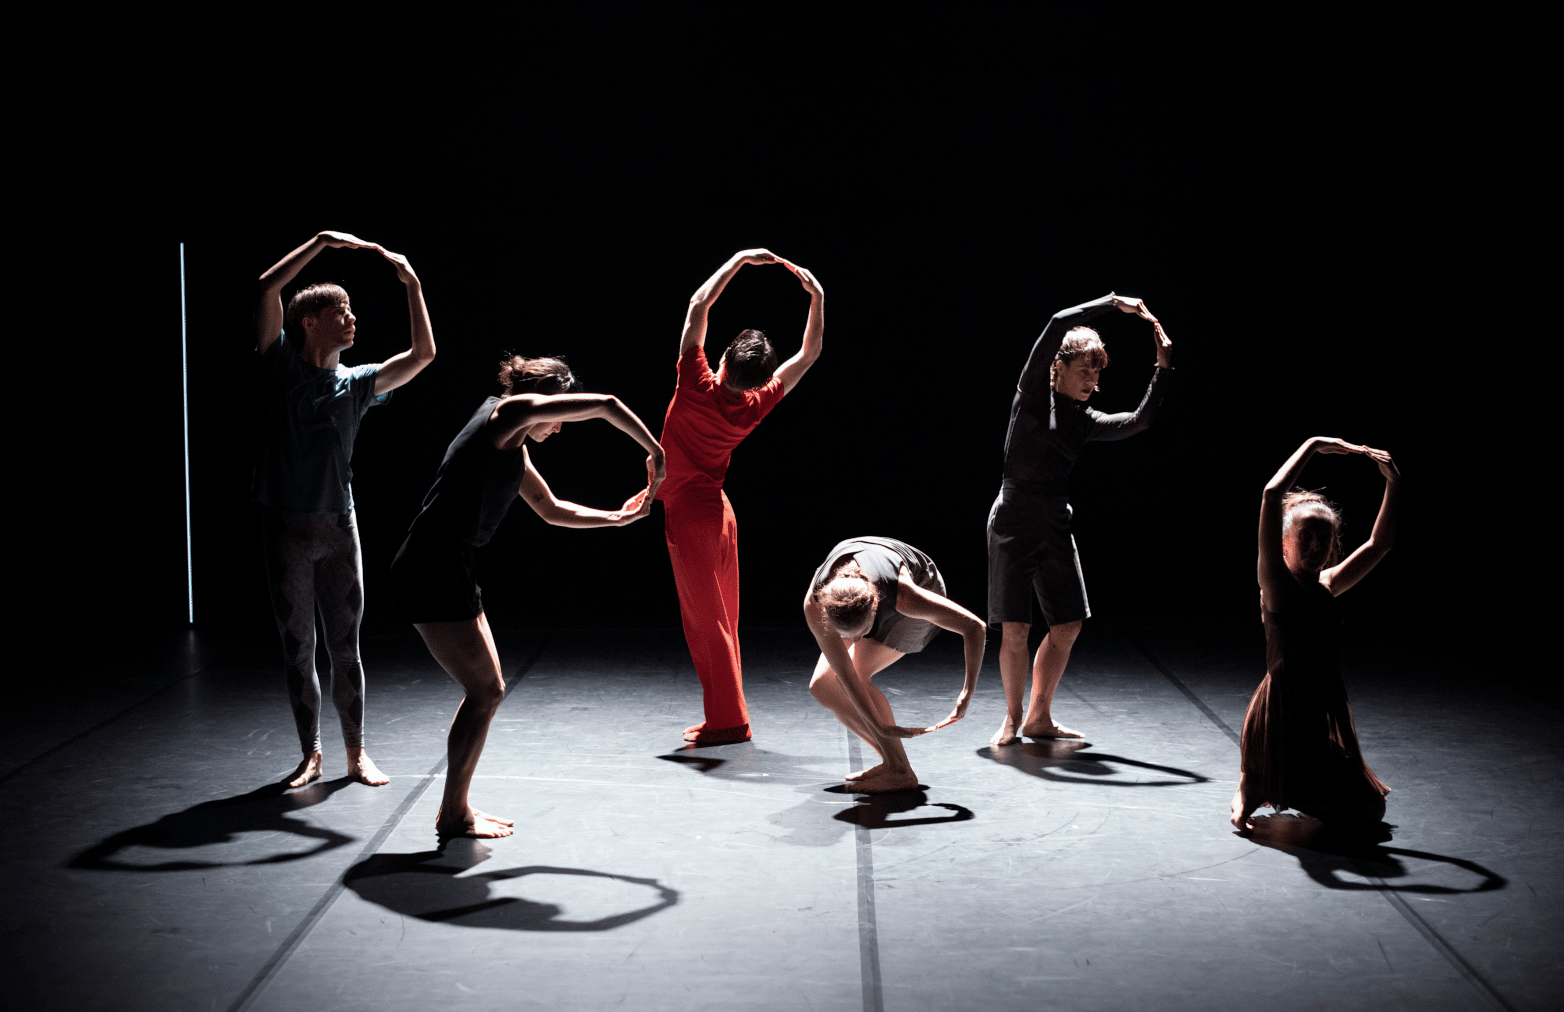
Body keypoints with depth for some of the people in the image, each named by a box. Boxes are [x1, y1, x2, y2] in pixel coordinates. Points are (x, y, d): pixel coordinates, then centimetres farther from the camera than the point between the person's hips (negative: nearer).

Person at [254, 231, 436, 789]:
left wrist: (412, 283, -5)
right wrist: (322, 241, -11)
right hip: (285, 527, -2)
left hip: (338, 526, 2)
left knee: (344, 645, 5)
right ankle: (310, 755, 16)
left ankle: (356, 754, 15)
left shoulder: (356, 383, 7)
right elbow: (268, 288, -12)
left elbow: (422, 353, 0)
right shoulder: (281, 364, -1)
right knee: (297, 647, 6)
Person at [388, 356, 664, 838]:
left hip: (448, 571, 10)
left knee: (487, 689, 14)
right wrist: (655, 452, 1)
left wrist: (618, 517, 28)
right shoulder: (509, 411, -6)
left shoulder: (515, 450, 22)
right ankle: (454, 815, 6)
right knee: (485, 691, -4)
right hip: (431, 570, -10)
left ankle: (455, 807, 22)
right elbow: (606, 405, -8)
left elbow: (552, 510, 34)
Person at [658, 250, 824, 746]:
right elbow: (809, 354, 6)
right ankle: (725, 717, 18)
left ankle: (728, 719, 0)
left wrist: (738, 261, -6)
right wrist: (817, 299, 4)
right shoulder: (754, 407, -6)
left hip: (689, 514, -6)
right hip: (719, 511, 6)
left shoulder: (698, 389, -19)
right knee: (721, 621, 12)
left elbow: (698, 306, -11)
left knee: (705, 621, -2)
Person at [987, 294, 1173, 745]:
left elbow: (1140, 420, 5)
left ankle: (1039, 717, 18)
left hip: (1056, 525, 6)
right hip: (1014, 520, -6)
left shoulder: (1086, 421, 11)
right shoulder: (1033, 392, -3)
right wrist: (1112, 302, -7)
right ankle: (1012, 718, 14)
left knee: (1067, 627, 3)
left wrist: (1163, 370, -1)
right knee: (1015, 629, -4)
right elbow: (1058, 325, -12)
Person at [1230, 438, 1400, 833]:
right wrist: (1313, 445, -12)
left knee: (1369, 809, 11)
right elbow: (1272, 495, -17)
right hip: (1284, 709, -7)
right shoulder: (1275, 580, -7)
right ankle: (1249, 787, 21)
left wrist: (1393, 486, 7)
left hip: (1327, 712, 7)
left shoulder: (1327, 585, 11)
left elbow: (1379, 544, 17)